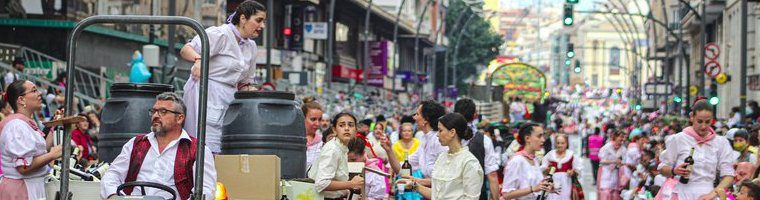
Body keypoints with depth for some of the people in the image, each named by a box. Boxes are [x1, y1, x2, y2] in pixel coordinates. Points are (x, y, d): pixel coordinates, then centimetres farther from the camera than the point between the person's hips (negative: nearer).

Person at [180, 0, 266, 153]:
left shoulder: (251, 46, 18)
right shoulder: (220, 34, -6)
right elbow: (186, 50, -13)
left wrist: (252, 91, 4)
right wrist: (198, 59, -34)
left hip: (229, 99, 8)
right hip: (206, 95, -8)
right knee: (209, 149, -16)